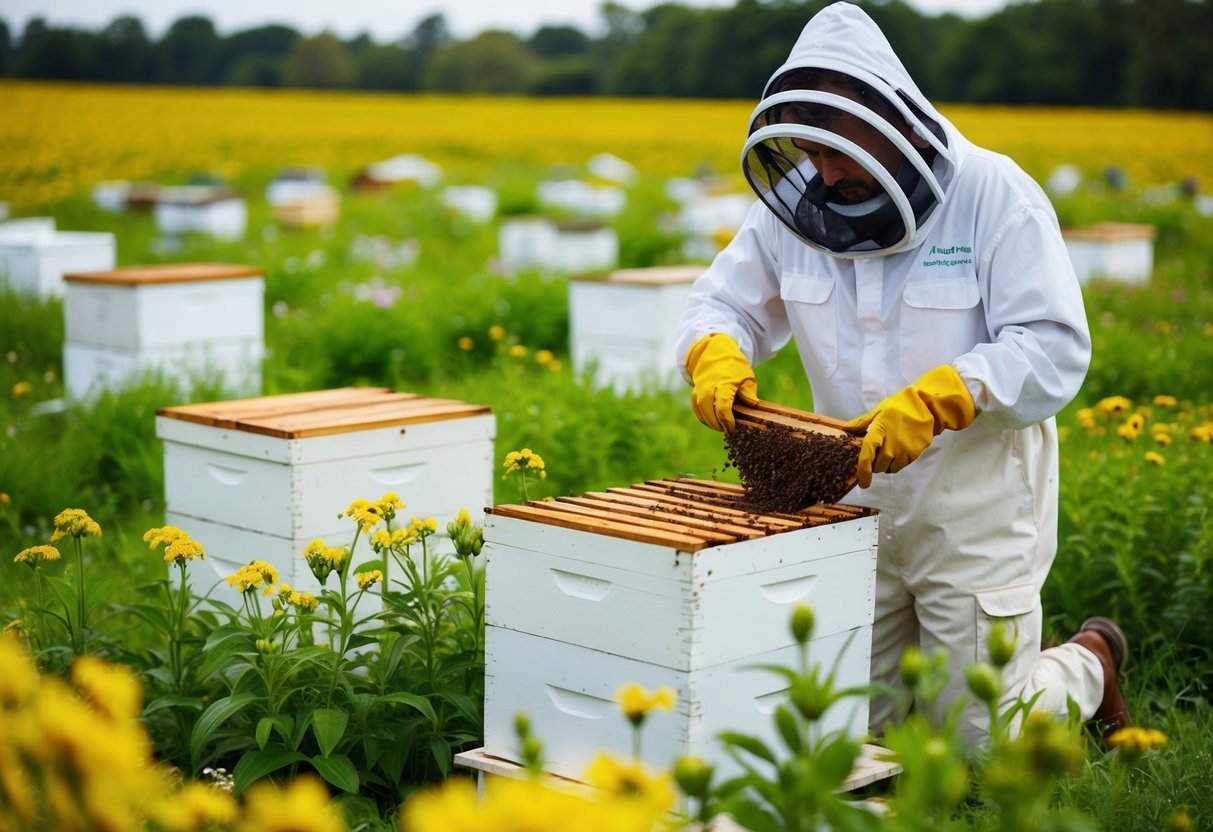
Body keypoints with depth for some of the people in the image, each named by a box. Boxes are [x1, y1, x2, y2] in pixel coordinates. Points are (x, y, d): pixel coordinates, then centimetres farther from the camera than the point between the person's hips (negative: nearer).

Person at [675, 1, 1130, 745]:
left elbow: (1053, 350, -21)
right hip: (858, 508, 5)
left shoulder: (993, 195, -16)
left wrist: (931, 403, -34)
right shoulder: (793, 208, -2)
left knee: (983, 753, 3)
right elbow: (722, 305, 6)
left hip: (976, 509, -5)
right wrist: (718, 359, -19)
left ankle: (1091, 662, 34)